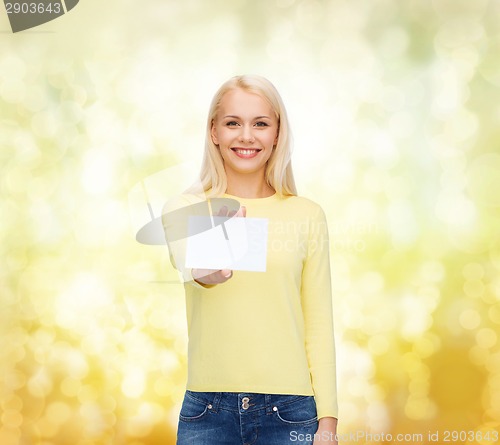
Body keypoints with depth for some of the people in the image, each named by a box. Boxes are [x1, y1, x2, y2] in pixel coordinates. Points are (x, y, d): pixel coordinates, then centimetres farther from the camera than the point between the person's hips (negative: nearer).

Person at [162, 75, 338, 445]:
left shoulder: (307, 216, 2)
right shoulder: (185, 209, 1)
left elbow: (319, 326, 1)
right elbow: (186, 264, -21)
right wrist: (207, 269, -44)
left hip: (289, 411, 0)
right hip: (207, 410, 0)